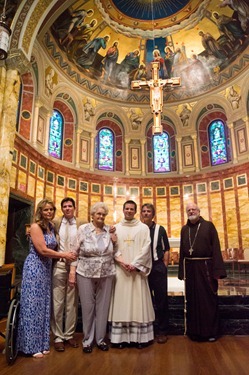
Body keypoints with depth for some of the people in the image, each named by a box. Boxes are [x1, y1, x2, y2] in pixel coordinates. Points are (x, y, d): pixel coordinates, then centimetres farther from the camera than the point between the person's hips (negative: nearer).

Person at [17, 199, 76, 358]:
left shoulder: (52, 227, 9)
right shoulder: (35, 226, -13)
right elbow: (43, 250, -18)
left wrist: (65, 255, -4)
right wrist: (64, 255, -11)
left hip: (46, 268, 7)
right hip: (34, 268, -7)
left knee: (44, 305, 11)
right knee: (33, 305, 1)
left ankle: (41, 343, 23)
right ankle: (31, 345, 14)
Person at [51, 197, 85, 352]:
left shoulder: (81, 224, 0)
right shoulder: (55, 223, 3)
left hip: (75, 266, 0)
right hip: (59, 265, 0)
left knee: (72, 302, 10)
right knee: (58, 302, 6)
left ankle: (69, 334, 26)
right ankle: (58, 336, 20)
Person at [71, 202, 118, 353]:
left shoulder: (110, 230, 3)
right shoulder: (83, 229, -3)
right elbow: (75, 251, -1)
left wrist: (115, 242, -6)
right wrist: (72, 272, -4)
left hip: (106, 274, 2)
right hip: (86, 273, -2)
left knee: (103, 306, 11)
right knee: (87, 306, 7)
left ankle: (100, 338, 28)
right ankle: (88, 340, 26)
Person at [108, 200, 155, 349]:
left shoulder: (143, 228, 4)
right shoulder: (116, 228, 8)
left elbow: (146, 248, -3)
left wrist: (135, 264, -12)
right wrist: (122, 262, -12)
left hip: (137, 270, -1)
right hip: (120, 270, 1)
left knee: (138, 301, 2)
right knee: (121, 301, 3)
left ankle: (140, 337, 11)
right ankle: (120, 336, 12)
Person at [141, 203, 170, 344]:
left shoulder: (160, 229, 2)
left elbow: (166, 250, 4)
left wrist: (164, 267, -2)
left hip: (158, 267, -1)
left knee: (161, 299, 4)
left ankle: (162, 331, 19)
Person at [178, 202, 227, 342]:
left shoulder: (208, 226, -2)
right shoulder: (184, 229, 10)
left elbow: (216, 248, -6)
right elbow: (182, 251, 10)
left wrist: (217, 271, -13)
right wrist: (182, 272, 6)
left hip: (206, 267, -3)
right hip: (190, 269, 4)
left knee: (208, 299, 5)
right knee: (192, 300, 10)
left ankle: (211, 331, 21)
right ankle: (194, 330, 24)